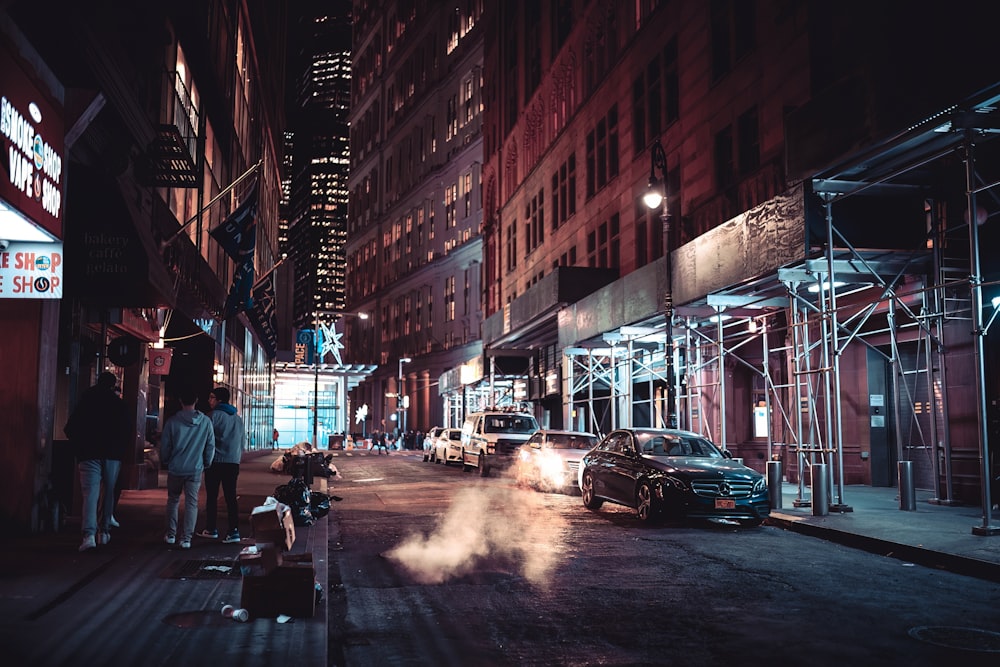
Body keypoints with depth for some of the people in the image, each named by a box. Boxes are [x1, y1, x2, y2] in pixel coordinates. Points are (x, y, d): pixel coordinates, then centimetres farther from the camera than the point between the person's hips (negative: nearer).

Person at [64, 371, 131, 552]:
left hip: (90, 454, -1)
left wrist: (80, 447, 17)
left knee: (90, 493, -8)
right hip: (113, 455, 1)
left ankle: (89, 535, -23)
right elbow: (128, 430, 4)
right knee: (109, 492, 14)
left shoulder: (85, 401, 4)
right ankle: (104, 531, 18)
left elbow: (70, 430, 3)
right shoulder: (119, 404, 4)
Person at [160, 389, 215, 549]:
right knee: (191, 503, 3)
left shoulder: (172, 421, -7)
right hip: (195, 470, 0)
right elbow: (211, 446, 2)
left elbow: (164, 446, 0)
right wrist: (206, 463, 17)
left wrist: (165, 462, 18)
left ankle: (171, 535, 21)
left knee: (173, 501, 17)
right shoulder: (206, 422, -4)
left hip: (175, 468, 0)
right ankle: (186, 538, -1)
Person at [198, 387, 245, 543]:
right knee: (231, 497, 3)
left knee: (212, 496, 7)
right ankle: (234, 530, -6)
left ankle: (211, 529, 12)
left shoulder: (214, 415, -6)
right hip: (233, 463, 5)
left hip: (216, 461, -5)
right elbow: (243, 440, 18)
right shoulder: (238, 418, 14)